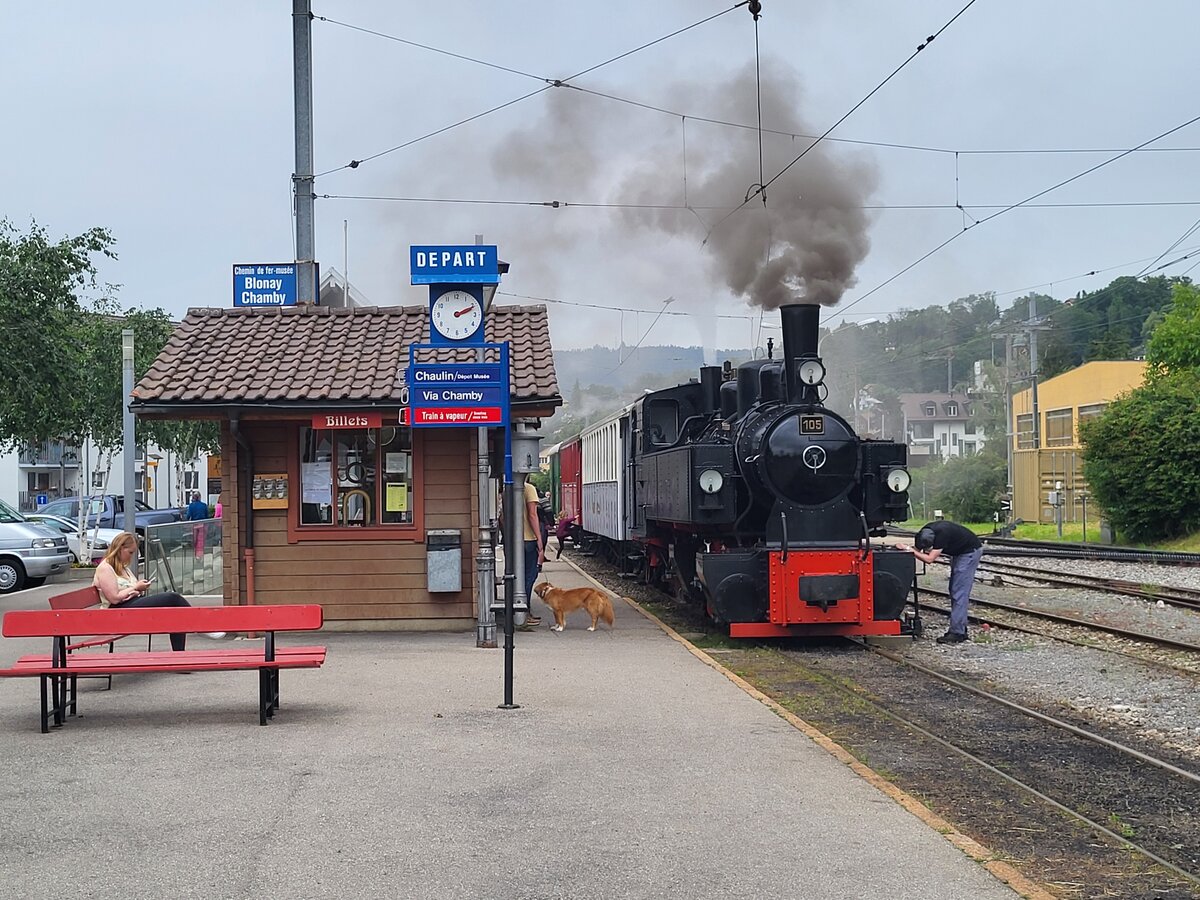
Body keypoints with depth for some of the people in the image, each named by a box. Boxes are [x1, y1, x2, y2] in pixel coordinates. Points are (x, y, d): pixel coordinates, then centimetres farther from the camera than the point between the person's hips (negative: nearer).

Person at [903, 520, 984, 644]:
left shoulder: (942, 534, -34)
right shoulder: (924, 533, -11)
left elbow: (929, 559, -34)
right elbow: (917, 549, -4)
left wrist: (909, 550, -31)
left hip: (970, 551, -9)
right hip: (959, 552, 9)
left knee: (959, 592, -12)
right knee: (954, 591, 10)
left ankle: (957, 633, -13)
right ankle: (960, 629, 15)